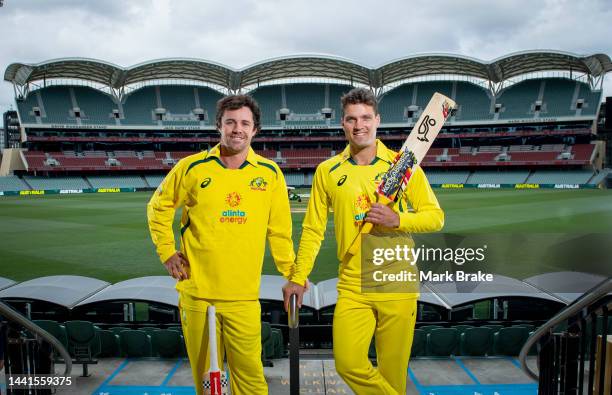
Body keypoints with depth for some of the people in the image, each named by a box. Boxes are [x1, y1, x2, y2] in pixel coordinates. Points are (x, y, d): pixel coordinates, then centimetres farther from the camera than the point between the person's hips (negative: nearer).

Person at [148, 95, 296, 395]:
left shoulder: (270, 173, 1)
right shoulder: (192, 167, -2)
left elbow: (279, 230, 6)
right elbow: (158, 208, 12)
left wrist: (291, 275, 6)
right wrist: (167, 253, 6)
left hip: (244, 296, 0)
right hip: (197, 292, 0)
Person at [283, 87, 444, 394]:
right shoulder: (327, 171, 3)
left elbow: (436, 216, 1)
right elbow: (313, 229, 7)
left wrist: (398, 219, -17)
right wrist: (298, 277, 3)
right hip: (352, 287, 1)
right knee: (348, 363, -5)